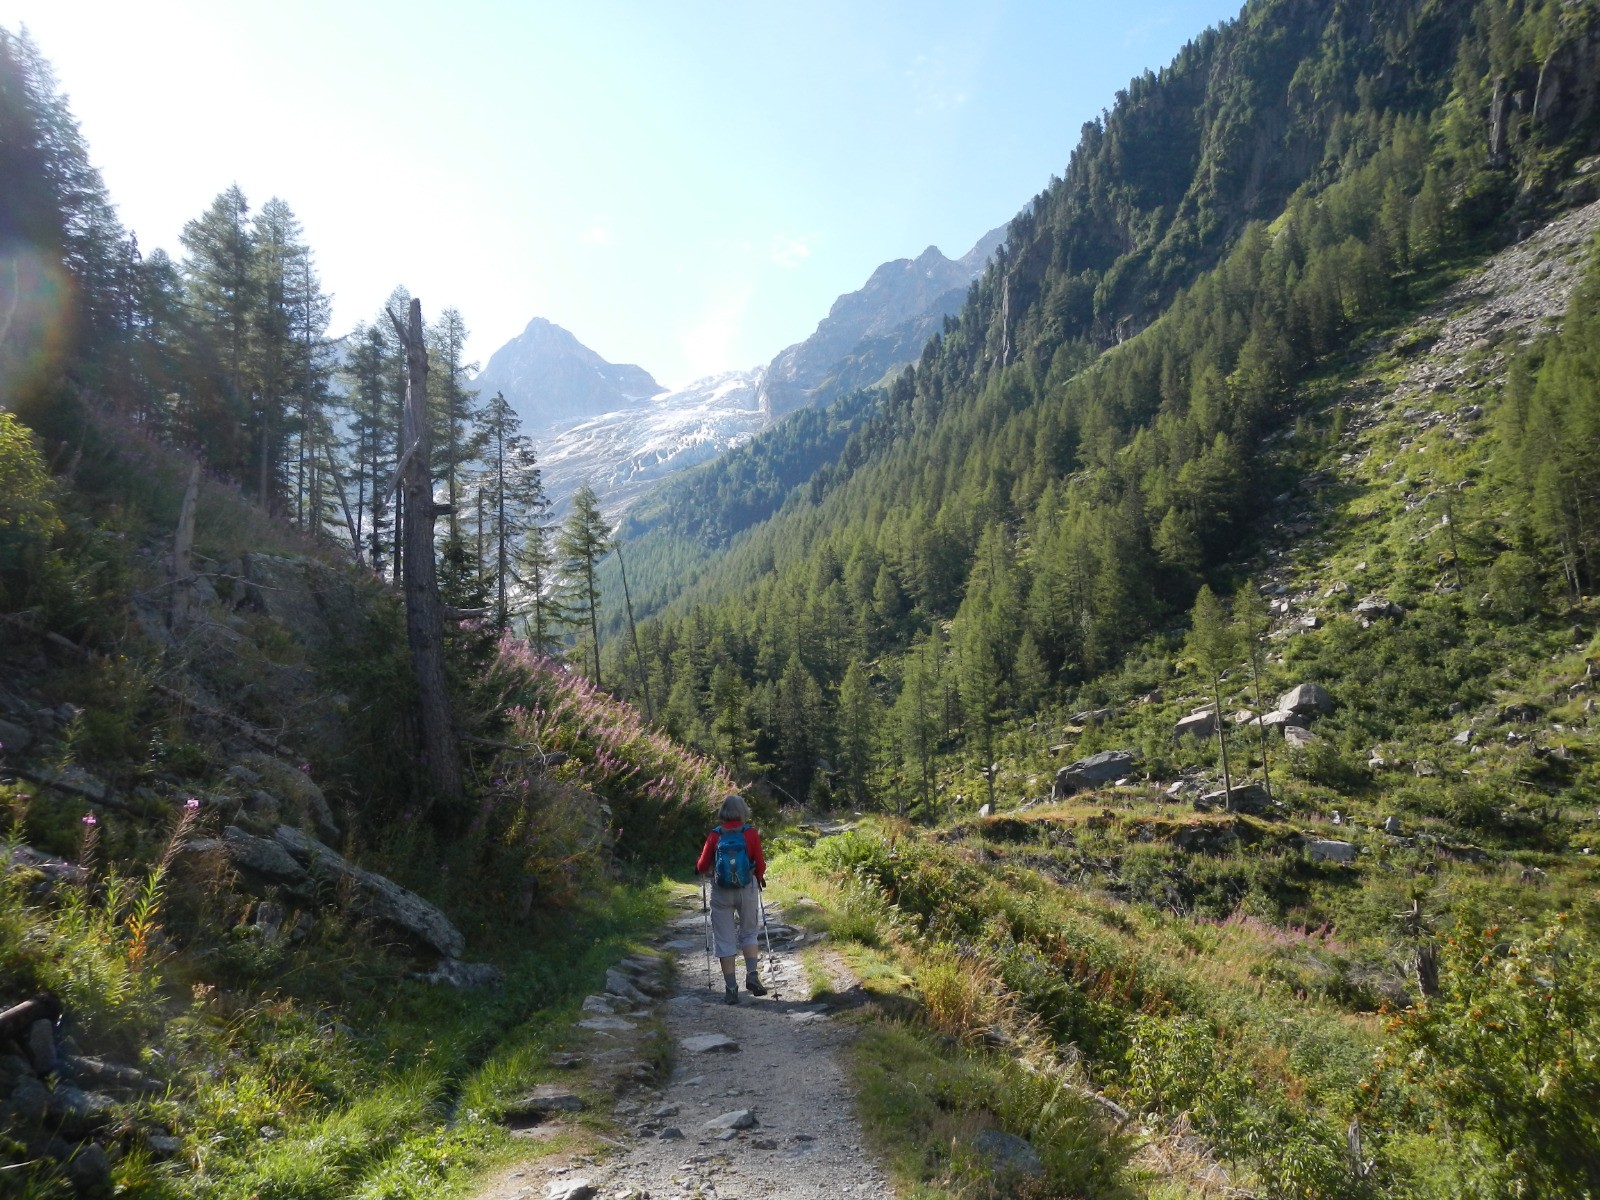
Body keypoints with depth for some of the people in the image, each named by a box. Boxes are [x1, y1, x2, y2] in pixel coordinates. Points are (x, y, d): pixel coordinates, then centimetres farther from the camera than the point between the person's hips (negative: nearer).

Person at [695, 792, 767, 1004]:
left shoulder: (715, 835, -5)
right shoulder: (751, 834, -6)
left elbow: (702, 866, -2)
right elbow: (760, 865, -3)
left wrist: (698, 865, 21)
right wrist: (760, 879, 18)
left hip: (721, 892, 0)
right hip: (747, 890, 0)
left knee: (724, 940, 8)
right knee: (749, 933, 19)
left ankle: (731, 988, 8)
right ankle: (751, 975, 3)